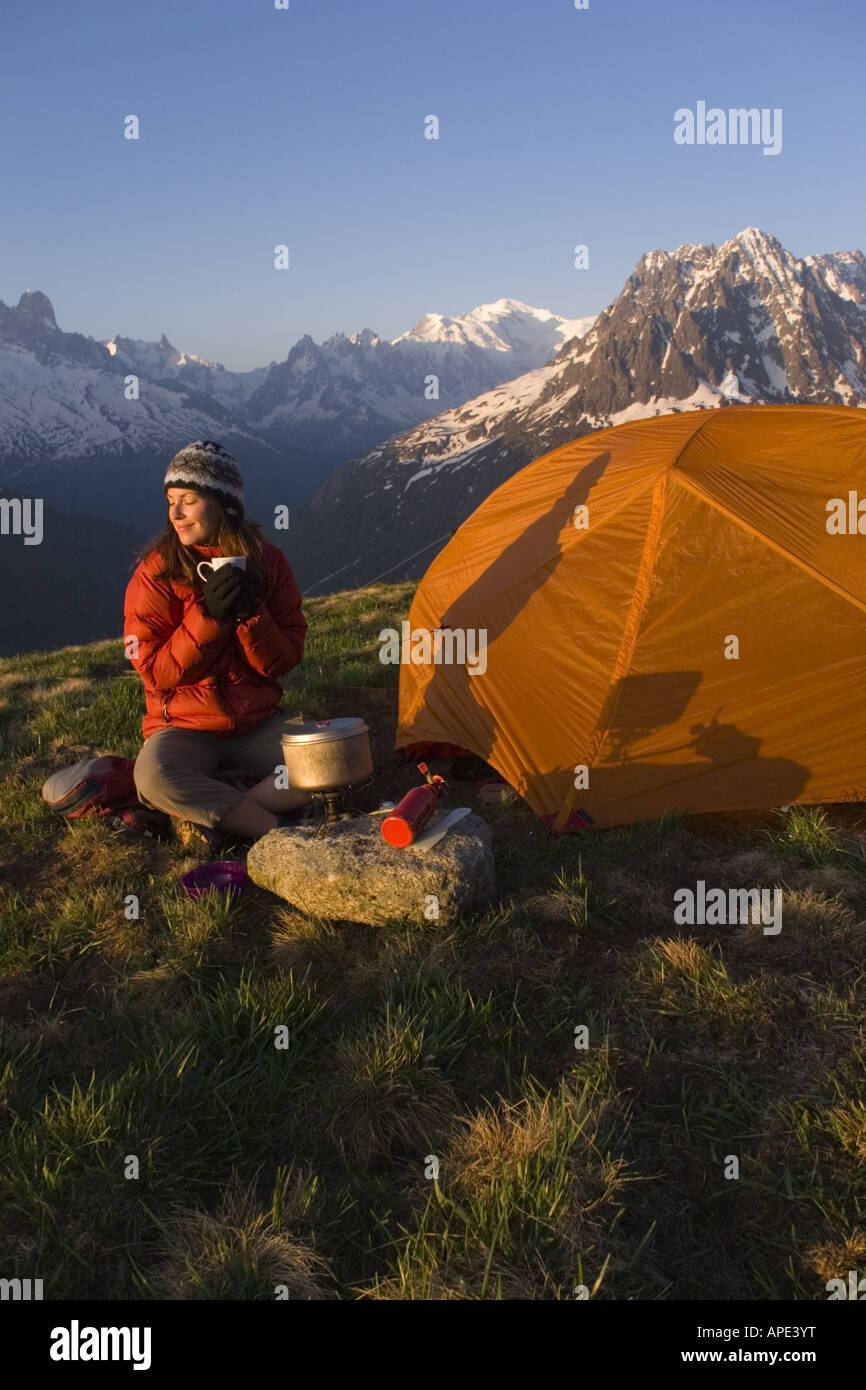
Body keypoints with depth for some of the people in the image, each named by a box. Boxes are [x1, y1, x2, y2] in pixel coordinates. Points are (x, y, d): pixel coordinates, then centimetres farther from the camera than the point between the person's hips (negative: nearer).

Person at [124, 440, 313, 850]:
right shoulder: (156, 572, -9)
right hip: (184, 730, -3)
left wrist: (249, 613, -22)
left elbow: (284, 660, -4)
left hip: (258, 724, 3)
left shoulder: (267, 561, -2)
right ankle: (278, 829, -25)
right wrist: (207, 615, -24)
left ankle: (210, 816, -19)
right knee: (153, 778, -36)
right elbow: (155, 673, -12)